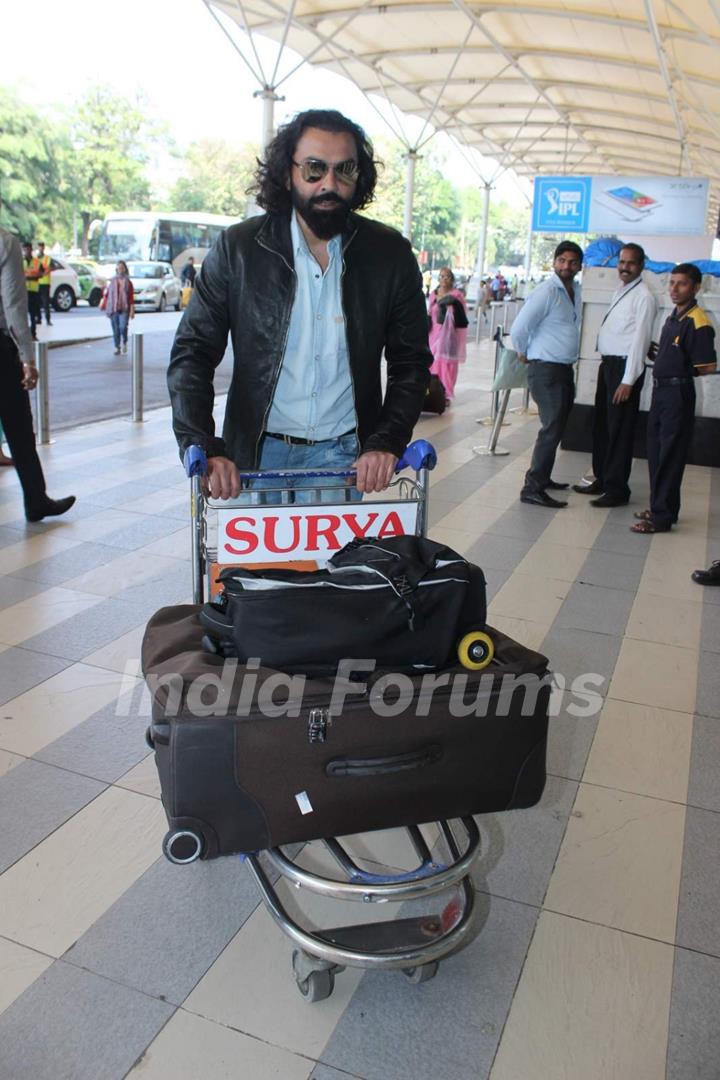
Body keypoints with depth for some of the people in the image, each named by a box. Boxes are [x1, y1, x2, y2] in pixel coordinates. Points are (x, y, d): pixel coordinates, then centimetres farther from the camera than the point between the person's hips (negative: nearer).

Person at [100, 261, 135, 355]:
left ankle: (124, 342, 10)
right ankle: (117, 347, 14)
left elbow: (131, 297, 3)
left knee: (123, 327, -18)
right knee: (115, 329, 3)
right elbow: (106, 293, 12)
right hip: (113, 309, 2)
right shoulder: (111, 281, 7)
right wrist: (103, 305, 8)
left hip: (124, 309, -2)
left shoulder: (128, 282, 4)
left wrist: (132, 310, -1)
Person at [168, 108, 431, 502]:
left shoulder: (390, 254, -2)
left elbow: (412, 362, 3)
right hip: (256, 452, 0)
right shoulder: (238, 247, -5)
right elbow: (191, 353, -5)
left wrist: (387, 442, -12)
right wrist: (203, 449, -19)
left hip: (344, 454, 1)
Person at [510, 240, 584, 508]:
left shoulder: (576, 291, 11)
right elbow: (518, 329, -17)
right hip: (546, 369, -9)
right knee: (552, 428, -13)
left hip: (565, 369, 9)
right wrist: (523, 353, -1)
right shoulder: (546, 292, -15)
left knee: (557, 426, 17)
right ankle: (532, 488, -11)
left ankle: (542, 477, 30)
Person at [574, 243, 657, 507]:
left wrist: (628, 381, -19)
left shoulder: (643, 297, -12)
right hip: (607, 364, 9)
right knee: (601, 425, 16)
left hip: (625, 367, -9)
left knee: (619, 431, -3)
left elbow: (640, 339, -16)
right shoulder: (619, 291, 14)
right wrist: (606, 366, 13)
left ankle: (617, 490, 7)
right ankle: (602, 480, 29)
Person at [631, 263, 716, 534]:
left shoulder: (697, 322, -16)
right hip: (661, 390, 9)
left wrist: (681, 372, -5)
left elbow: (708, 367, -18)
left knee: (669, 457, -4)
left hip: (678, 393, -9)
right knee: (655, 453, 16)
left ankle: (662, 517, 3)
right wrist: (657, 354, 8)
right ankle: (659, 507, 28)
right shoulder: (673, 316, 12)